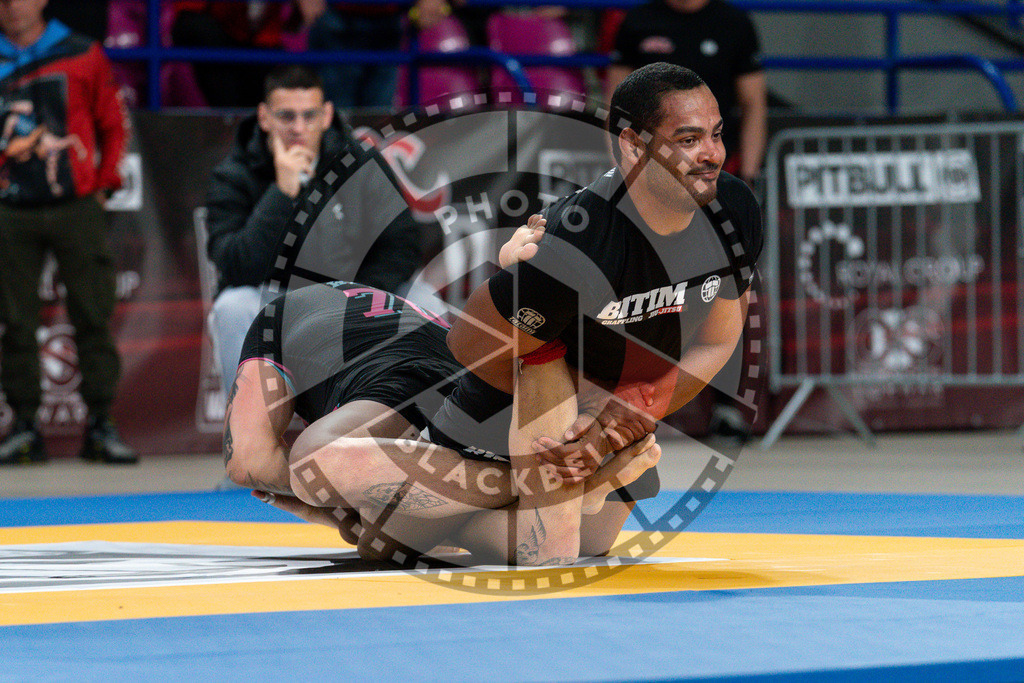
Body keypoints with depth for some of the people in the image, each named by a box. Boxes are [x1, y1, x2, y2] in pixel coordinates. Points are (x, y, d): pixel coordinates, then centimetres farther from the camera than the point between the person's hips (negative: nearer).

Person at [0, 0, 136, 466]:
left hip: (76, 205, -1)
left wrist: (103, 183, 5)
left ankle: (100, 425, 1)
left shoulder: (83, 56, 6)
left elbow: (114, 124, 12)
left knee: (93, 316, -3)